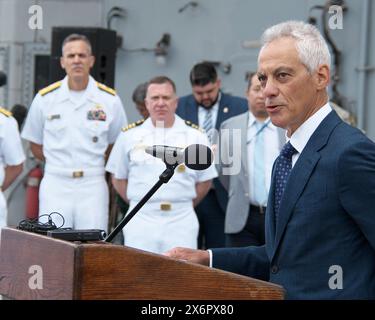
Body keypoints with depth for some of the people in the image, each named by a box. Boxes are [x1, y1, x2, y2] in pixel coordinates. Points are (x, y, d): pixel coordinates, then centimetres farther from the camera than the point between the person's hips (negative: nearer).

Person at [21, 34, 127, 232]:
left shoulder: (109, 99, 2)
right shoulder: (45, 98, 4)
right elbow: (35, 145, 12)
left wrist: (92, 164, 4)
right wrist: (60, 163, 4)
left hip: (93, 185, 0)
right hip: (55, 184, 0)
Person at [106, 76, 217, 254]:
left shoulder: (195, 136, 6)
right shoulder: (129, 135, 7)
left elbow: (204, 181, 11)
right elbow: (119, 179, 13)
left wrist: (183, 206, 8)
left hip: (181, 223, 0)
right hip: (141, 221, 0)